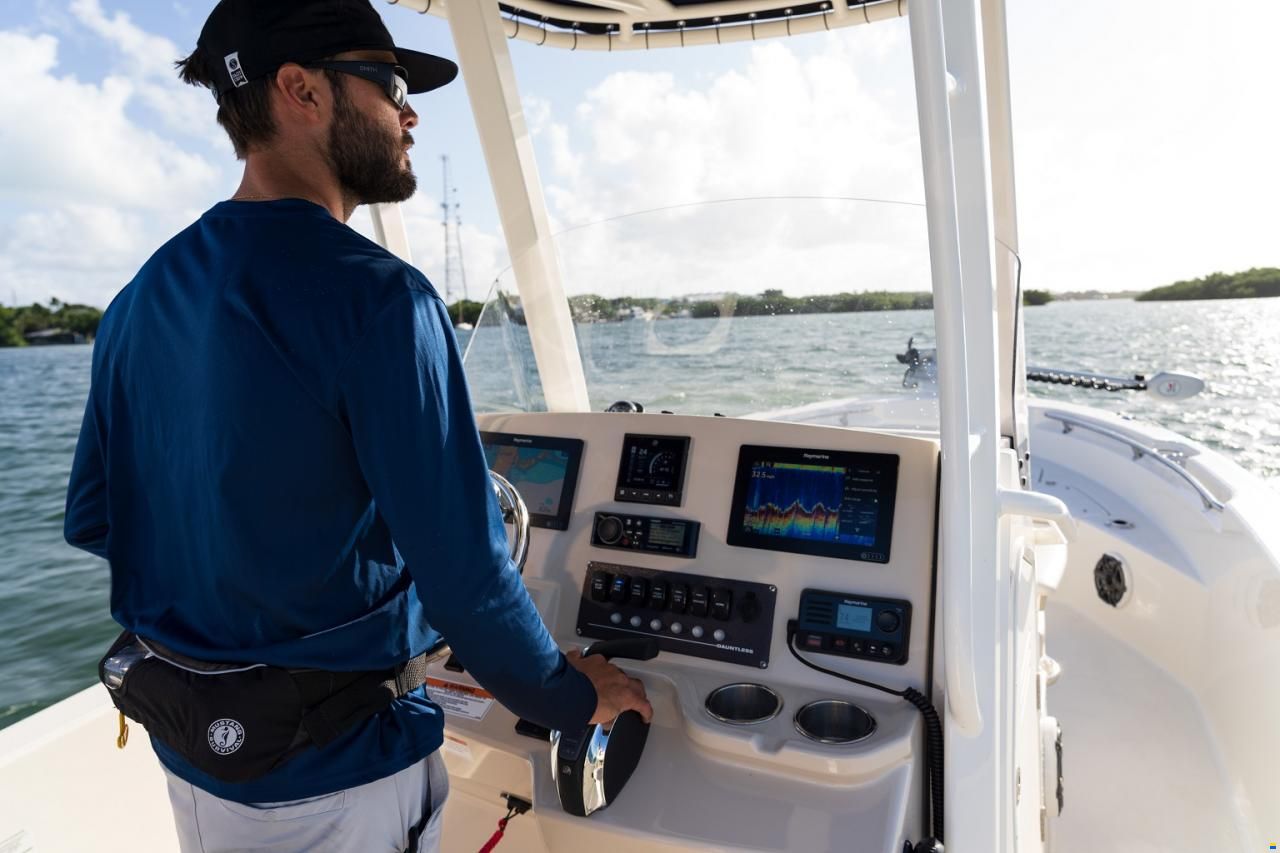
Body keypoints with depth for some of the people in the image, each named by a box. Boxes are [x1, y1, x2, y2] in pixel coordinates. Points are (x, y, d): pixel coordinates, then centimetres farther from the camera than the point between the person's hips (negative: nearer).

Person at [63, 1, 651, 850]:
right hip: (334, 768, -6)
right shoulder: (374, 295, -24)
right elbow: (464, 570, -26)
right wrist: (573, 696, -9)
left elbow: (92, 518, 6)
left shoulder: (141, 298, 0)